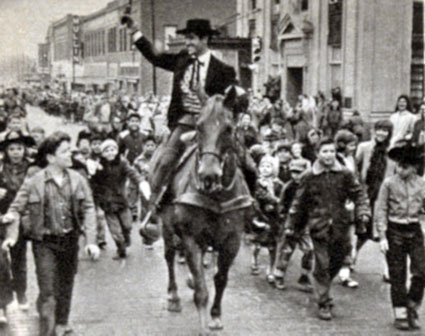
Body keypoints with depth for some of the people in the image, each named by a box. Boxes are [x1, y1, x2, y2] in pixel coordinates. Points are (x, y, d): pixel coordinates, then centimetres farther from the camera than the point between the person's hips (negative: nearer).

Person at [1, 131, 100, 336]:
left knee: (65, 286, 16)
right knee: (47, 290, -6)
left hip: (70, 240, 3)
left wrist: (91, 241, -7)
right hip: (44, 243, -3)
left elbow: (88, 210, 0)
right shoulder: (33, 183, -8)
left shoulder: (77, 180, -1)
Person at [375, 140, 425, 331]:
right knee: (397, 276, 4)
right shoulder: (389, 184, -4)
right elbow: (381, 211, -4)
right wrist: (382, 237, -8)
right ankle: (400, 315, 14)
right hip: (394, 231, -2)